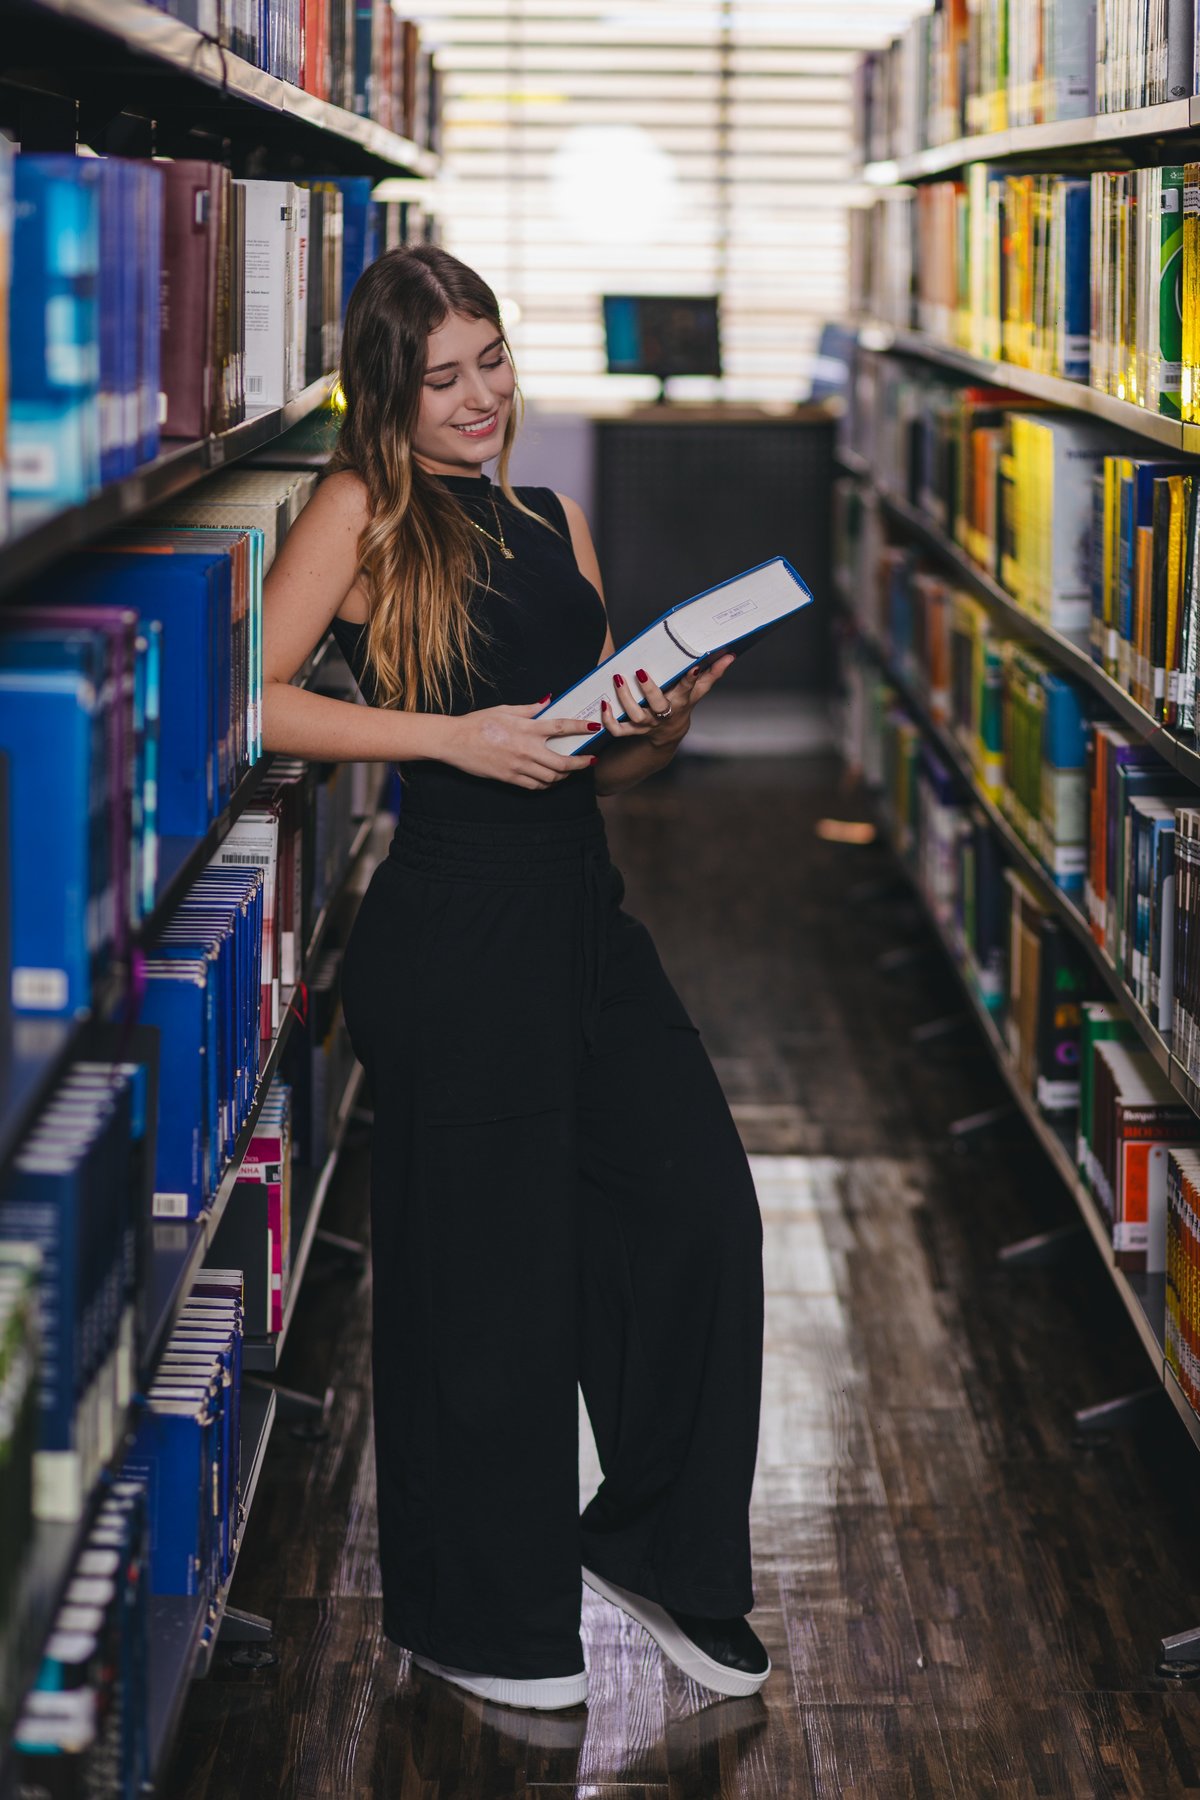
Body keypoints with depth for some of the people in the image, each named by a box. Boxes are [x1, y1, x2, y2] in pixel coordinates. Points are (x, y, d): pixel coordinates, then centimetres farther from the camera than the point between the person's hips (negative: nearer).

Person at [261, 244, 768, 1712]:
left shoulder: (557, 524, 16)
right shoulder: (363, 511, -3)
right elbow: (249, 701, -15)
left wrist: (662, 725, -3)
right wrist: (449, 736, -18)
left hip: (583, 916, 6)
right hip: (452, 939, -6)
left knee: (700, 1210, 3)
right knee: (487, 1275, 4)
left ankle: (651, 1545, 25)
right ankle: (478, 1622, 23)